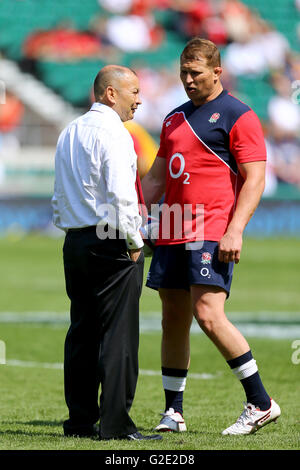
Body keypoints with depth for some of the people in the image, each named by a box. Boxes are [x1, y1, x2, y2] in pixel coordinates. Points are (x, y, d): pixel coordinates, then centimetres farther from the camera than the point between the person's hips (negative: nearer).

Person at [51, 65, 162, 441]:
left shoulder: (69, 132, 16)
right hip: (111, 242, -9)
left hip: (74, 241, 9)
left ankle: (80, 420, 14)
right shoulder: (112, 132, -12)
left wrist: (68, 228, 19)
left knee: (82, 333, 11)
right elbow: (120, 195, -20)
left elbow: (59, 197, 18)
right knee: (118, 335, -5)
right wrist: (134, 242, -11)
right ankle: (115, 423, -6)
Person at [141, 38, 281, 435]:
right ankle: (173, 412, 12)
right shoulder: (175, 118, 19)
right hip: (171, 235, 7)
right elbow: (157, 177, 25)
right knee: (173, 320, 6)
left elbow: (254, 179, -9)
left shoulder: (238, 117, -3)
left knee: (208, 315, -17)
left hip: (211, 235, -7)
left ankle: (261, 403, -9)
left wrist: (235, 231, -19)